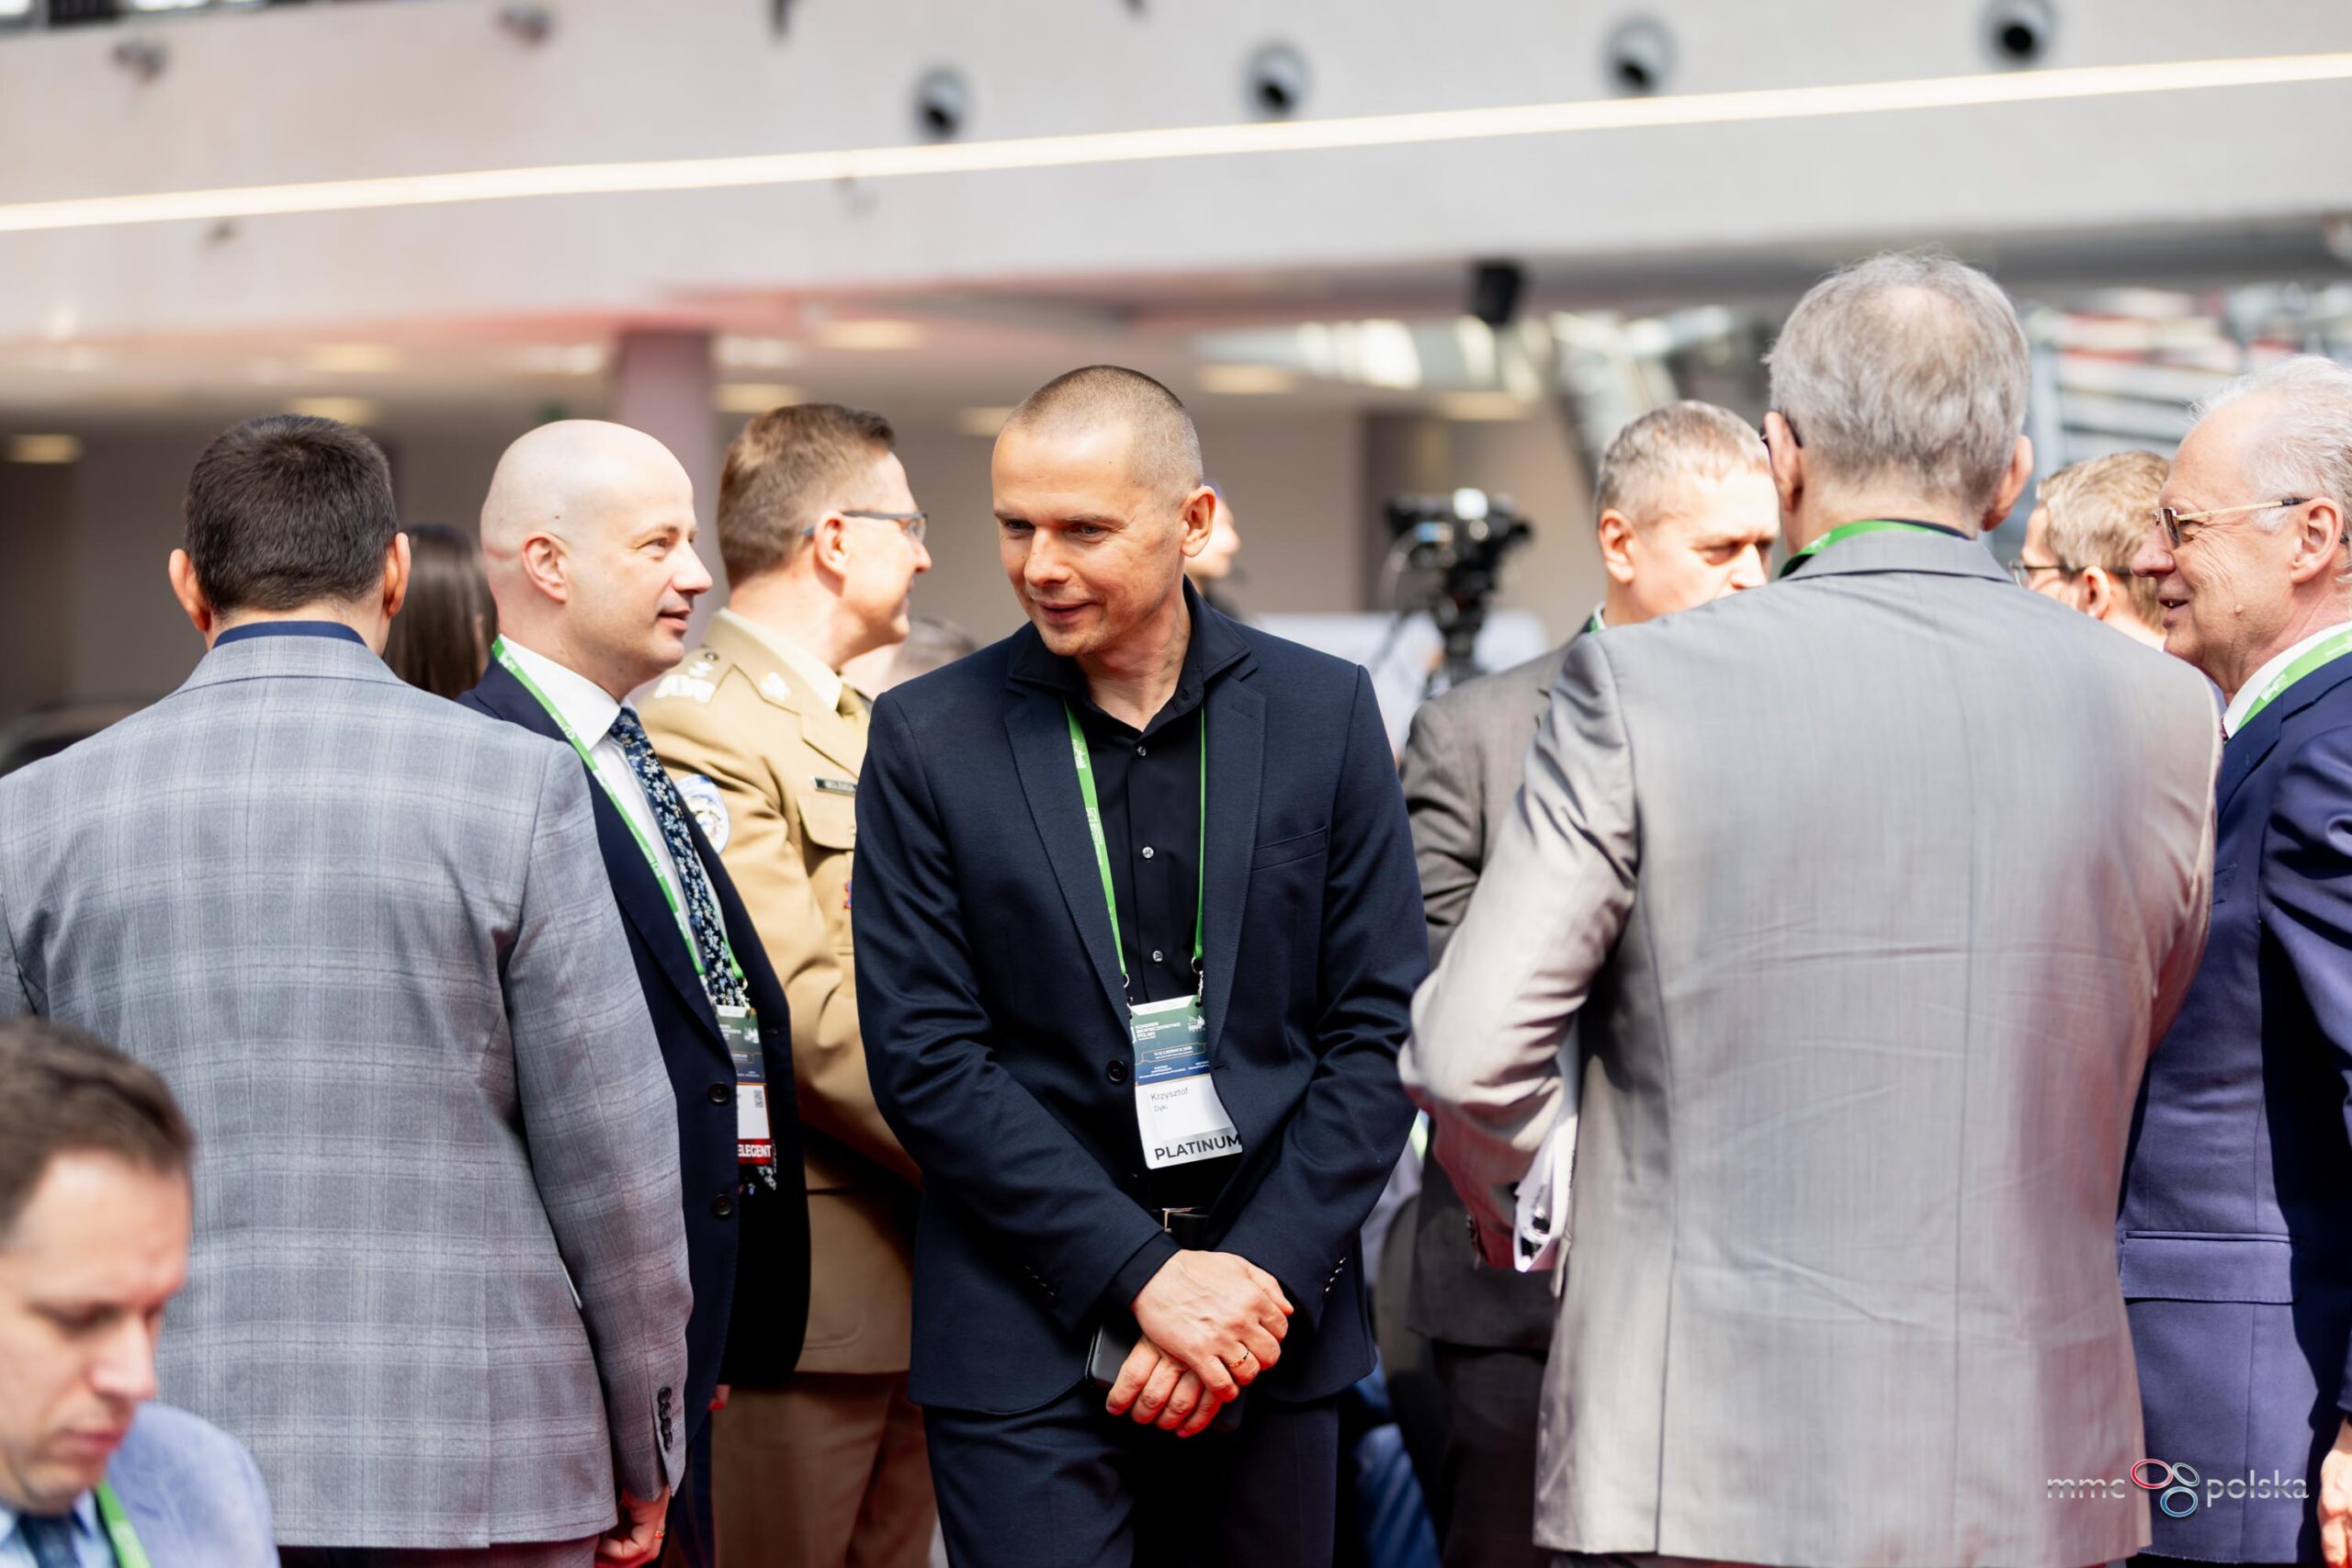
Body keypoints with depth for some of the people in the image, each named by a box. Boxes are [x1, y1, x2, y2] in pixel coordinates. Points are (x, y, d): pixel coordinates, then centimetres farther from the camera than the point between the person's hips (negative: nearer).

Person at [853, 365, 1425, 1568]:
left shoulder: (1324, 713, 3)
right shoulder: (927, 739, -1)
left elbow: (1381, 1027, 2)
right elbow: (925, 1060, -6)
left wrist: (1262, 1276, -8)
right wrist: (1144, 1275, -13)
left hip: (1272, 1329, 2)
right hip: (1028, 1339, -2)